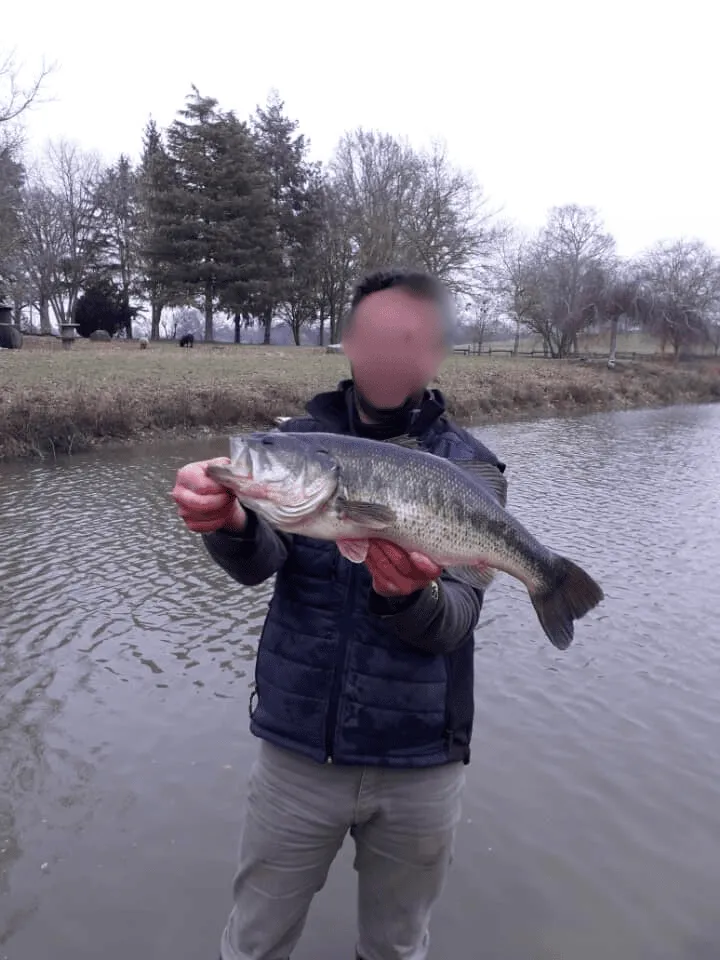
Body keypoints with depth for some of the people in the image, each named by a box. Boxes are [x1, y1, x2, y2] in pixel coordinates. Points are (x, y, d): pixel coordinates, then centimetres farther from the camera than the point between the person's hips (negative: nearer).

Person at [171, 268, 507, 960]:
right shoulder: (301, 441, -3)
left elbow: (454, 622, -14)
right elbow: (258, 561, -18)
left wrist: (411, 594, -36)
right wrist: (229, 522, -40)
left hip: (421, 764, 0)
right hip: (297, 748, 1)